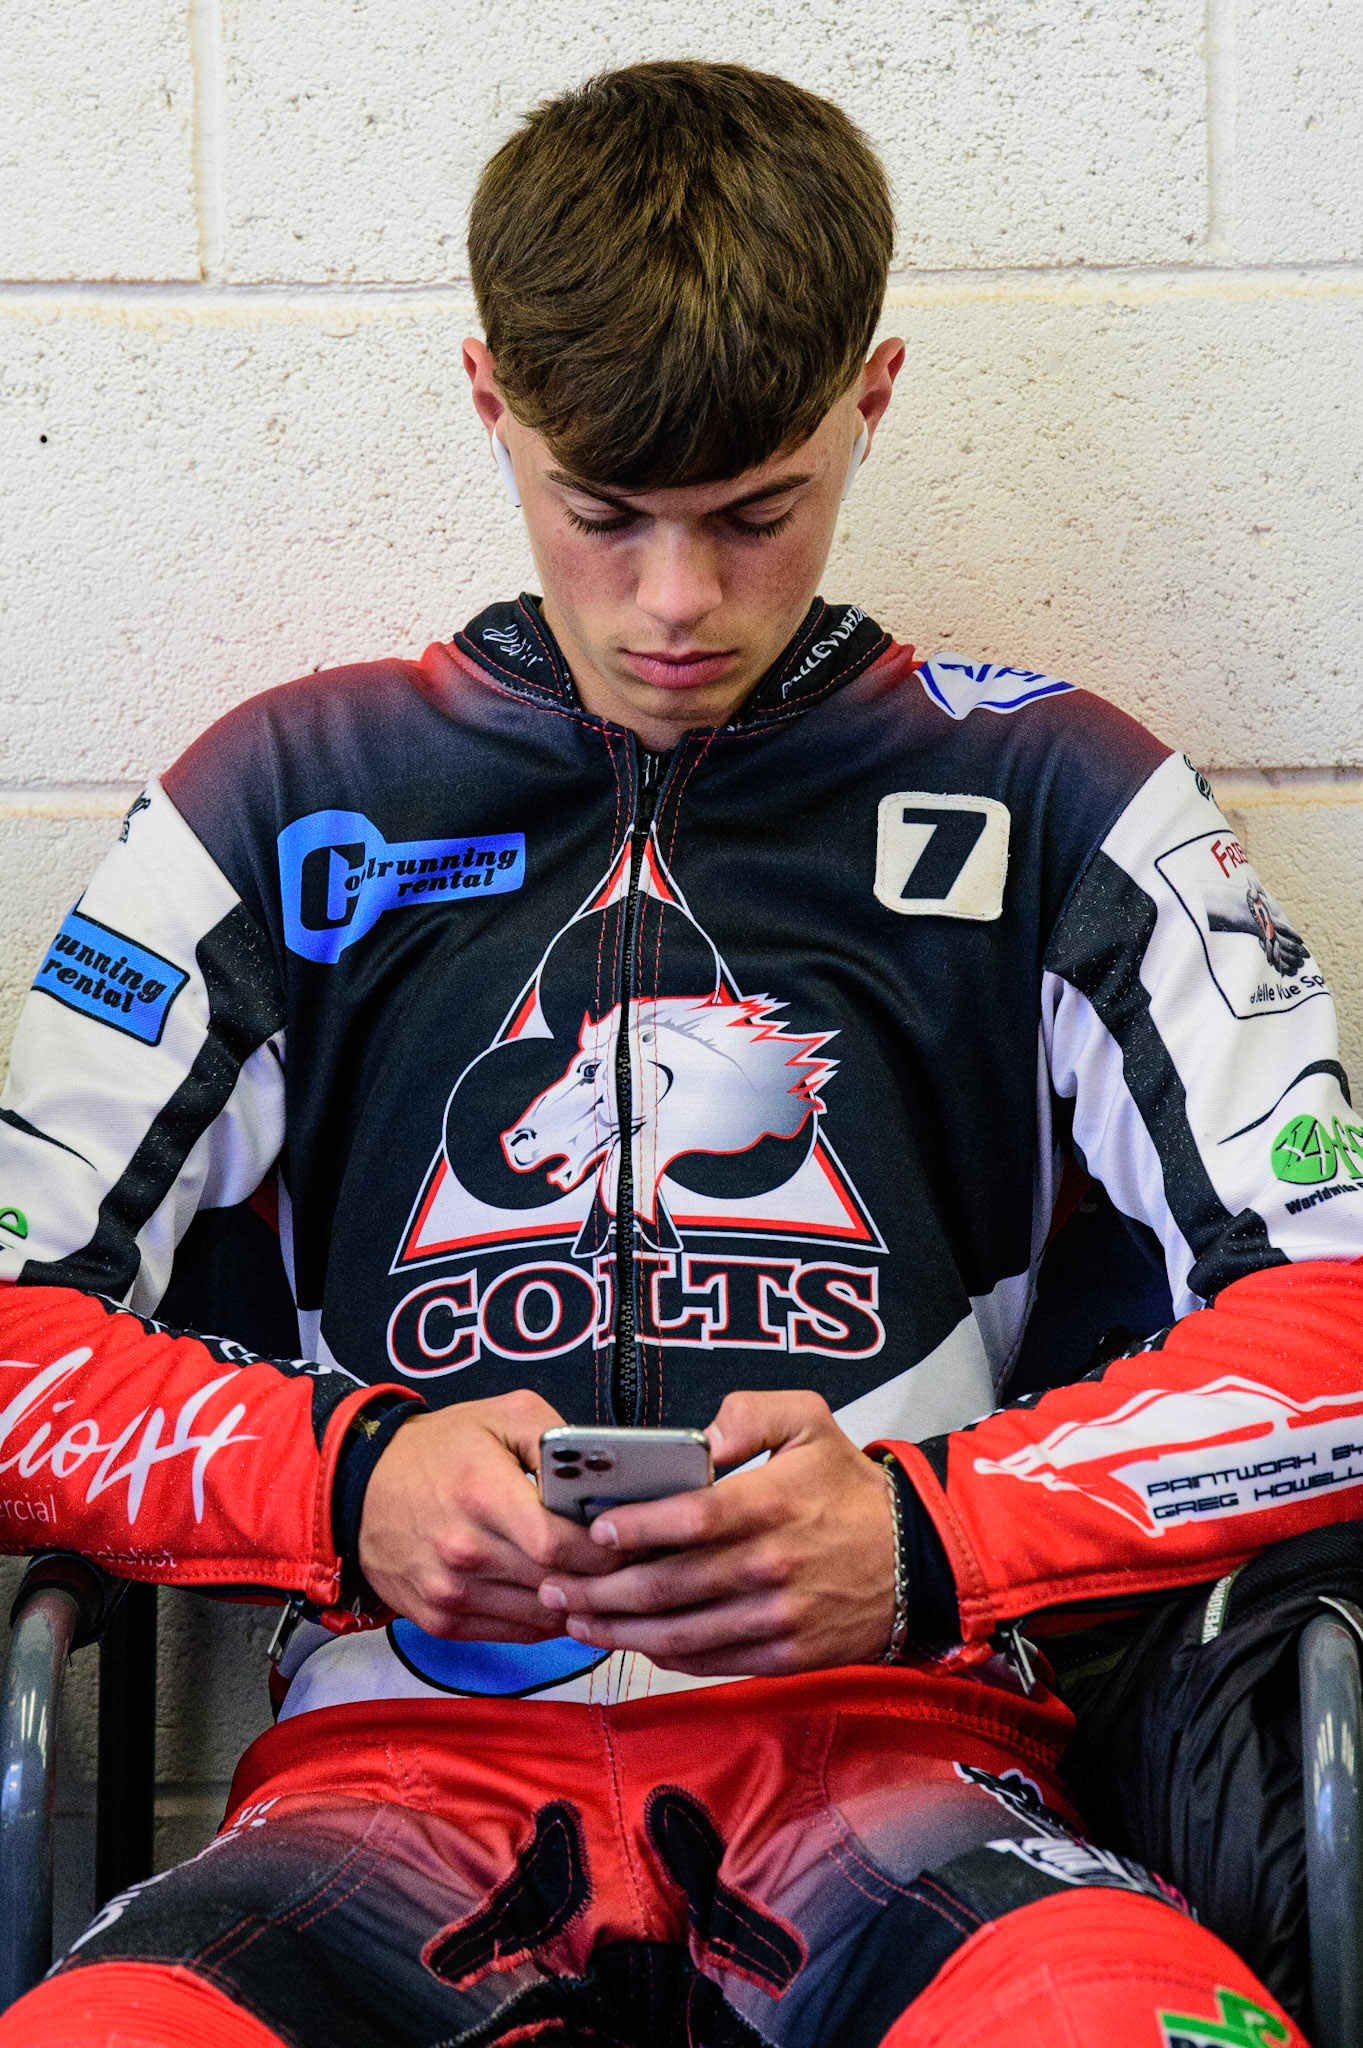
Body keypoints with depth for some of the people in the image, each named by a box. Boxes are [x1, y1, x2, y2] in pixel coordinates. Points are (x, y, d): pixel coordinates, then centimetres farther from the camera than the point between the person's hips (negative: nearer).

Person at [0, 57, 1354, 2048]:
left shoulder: (1051, 798, 11)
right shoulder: (292, 798, 13)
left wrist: (927, 1536, -14)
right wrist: (345, 1480, -12)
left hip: (878, 1739, 0)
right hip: (407, 1746, 1)